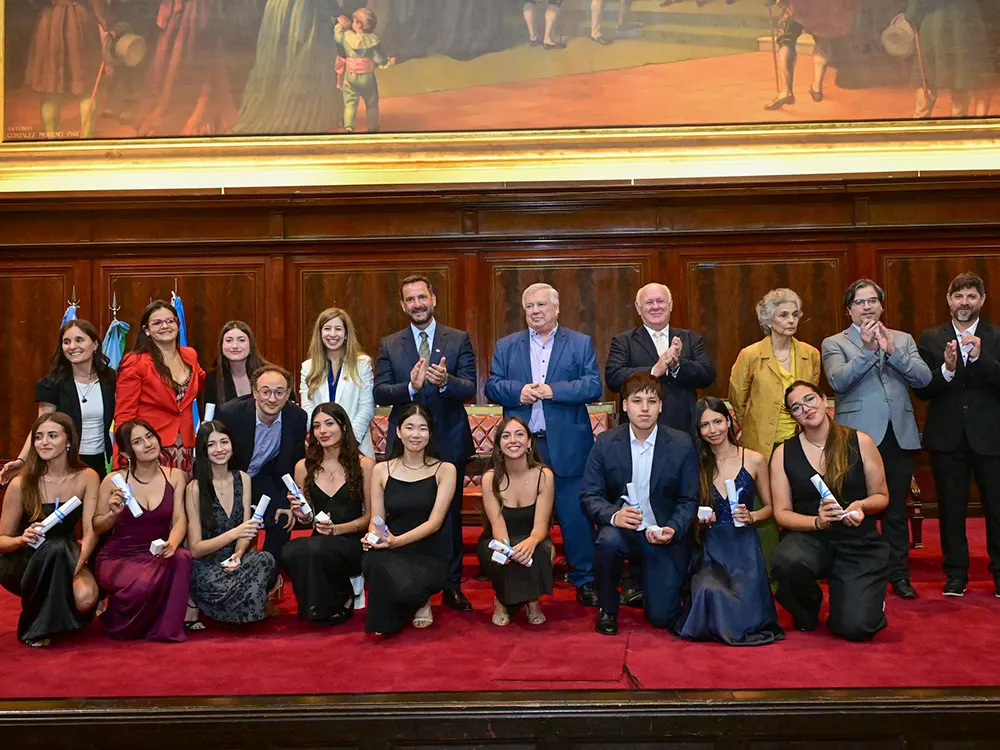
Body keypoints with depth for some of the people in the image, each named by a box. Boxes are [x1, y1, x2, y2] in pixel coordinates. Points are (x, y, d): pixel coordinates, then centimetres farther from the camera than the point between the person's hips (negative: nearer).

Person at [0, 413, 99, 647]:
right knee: (54, 548, -36)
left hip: (66, 558, 1)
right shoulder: (21, 484, -12)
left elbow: (91, 531, -13)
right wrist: (22, 539, -30)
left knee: (85, 597, -31)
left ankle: (57, 618, 10)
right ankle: (35, 627, -12)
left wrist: (75, 568, -29)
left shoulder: (87, 477, -7)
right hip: (21, 562, -1)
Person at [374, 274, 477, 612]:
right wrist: (411, 387, -22)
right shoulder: (389, 345, 6)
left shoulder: (459, 340, 3)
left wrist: (445, 381, -27)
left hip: (449, 441, -1)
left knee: (450, 514, 6)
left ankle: (452, 586, 17)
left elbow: (470, 388, -7)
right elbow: (379, 393, -4)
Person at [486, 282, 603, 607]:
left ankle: (584, 579, 14)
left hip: (567, 445, -2)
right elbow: (492, 386, 6)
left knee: (575, 514, 0)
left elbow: (593, 386, -4)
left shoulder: (581, 343, 6)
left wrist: (553, 390, -15)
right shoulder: (506, 346, 12)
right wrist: (518, 391, -13)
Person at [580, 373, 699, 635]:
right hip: (621, 529, 0)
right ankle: (607, 609, -7)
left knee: (661, 617, -8)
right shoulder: (606, 443, -5)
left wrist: (673, 530, -20)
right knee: (608, 540, -36)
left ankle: (643, 581, 29)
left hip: (663, 536, 0)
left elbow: (689, 500, -1)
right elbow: (589, 496, -6)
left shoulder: (682, 444, -6)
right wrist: (613, 515, -27)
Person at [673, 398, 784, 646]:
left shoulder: (754, 460, 4)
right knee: (709, 592, -30)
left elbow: (769, 507, 12)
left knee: (744, 610, -24)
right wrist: (701, 519, -8)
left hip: (744, 545, 0)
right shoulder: (696, 464, 6)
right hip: (710, 547, 1)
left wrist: (751, 516, -8)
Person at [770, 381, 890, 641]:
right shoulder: (783, 453, 1)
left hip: (859, 543, 0)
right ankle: (808, 609, 2)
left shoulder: (860, 442, 0)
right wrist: (817, 521, -20)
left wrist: (861, 505, -16)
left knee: (856, 628, -18)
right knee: (787, 562, -37)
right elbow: (782, 513, -1)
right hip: (809, 539, 0)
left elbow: (881, 497, 7)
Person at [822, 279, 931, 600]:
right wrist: (866, 349, -19)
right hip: (858, 437, -3)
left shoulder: (903, 340, 14)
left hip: (899, 435, 3)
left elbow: (924, 377, 0)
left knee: (896, 510, 9)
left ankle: (898, 574, 19)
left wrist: (893, 351, -12)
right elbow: (838, 381, -12)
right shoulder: (834, 343, 5)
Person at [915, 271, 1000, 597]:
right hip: (948, 437, 1)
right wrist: (946, 370, -20)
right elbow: (921, 389, -3)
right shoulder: (931, 339, 4)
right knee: (951, 509, 9)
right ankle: (956, 572, 21)